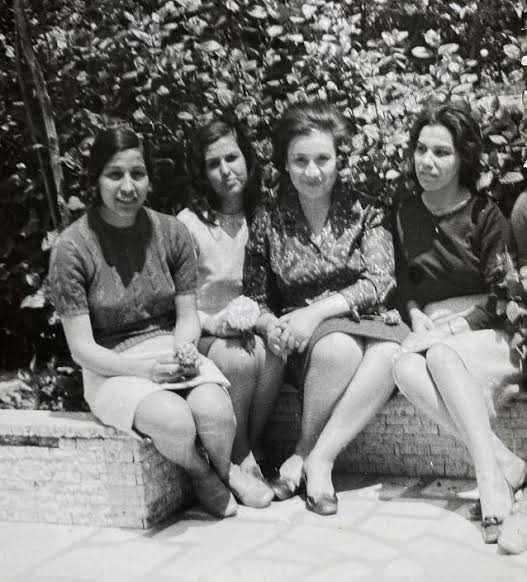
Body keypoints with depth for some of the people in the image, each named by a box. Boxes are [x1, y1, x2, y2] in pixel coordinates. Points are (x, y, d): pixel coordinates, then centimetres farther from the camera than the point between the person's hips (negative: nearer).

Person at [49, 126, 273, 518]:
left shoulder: (172, 233, 1)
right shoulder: (72, 249, -10)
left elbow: (188, 317, 6)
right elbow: (82, 347, -9)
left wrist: (182, 347, -17)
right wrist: (142, 369, -23)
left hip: (171, 352, 3)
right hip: (113, 369, -3)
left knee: (215, 411, -29)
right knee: (175, 420, -33)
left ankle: (223, 470, 5)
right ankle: (205, 479, 1)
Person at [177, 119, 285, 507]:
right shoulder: (189, 223, -7)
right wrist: (216, 323, -21)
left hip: (253, 329, 3)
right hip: (205, 336, -3)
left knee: (273, 354, -30)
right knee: (241, 359, -33)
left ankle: (251, 449, -9)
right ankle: (240, 461, -12)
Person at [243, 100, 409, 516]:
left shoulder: (364, 212, 4)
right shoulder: (269, 220, 4)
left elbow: (379, 282, -8)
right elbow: (254, 297, 7)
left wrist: (318, 311, -21)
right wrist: (270, 324, -17)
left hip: (363, 327, 1)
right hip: (304, 344, -1)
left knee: (390, 352, -34)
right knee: (338, 346, -36)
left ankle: (315, 456, -23)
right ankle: (317, 462, -14)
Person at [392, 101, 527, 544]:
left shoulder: (486, 215, -2)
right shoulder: (405, 214, 12)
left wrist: (447, 331, -16)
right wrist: (418, 319, -7)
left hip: (490, 337, -3)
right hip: (435, 335, 4)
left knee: (440, 356, -36)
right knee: (406, 369, -31)